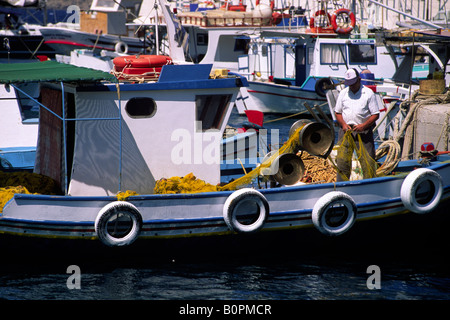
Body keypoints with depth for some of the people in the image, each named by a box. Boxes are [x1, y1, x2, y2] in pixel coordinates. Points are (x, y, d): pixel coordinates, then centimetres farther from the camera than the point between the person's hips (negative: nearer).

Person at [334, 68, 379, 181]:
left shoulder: (368, 93, 0)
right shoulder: (343, 93, 10)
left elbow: (376, 114, 0)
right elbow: (337, 112, 15)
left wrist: (364, 125, -15)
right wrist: (343, 124, -4)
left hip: (364, 131, -2)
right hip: (346, 130, 3)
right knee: (342, 161, -2)